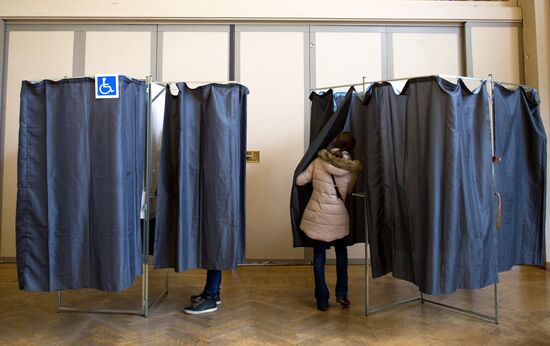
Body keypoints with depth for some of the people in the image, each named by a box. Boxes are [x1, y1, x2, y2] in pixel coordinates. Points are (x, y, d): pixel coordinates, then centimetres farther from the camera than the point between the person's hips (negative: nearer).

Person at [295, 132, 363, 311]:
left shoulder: (319, 160, -4)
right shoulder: (352, 167, -5)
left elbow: (299, 181, -1)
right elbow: (348, 192, 6)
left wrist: (315, 180, 19)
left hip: (317, 216, 0)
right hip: (338, 217, 0)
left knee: (319, 256, 10)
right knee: (341, 252, 23)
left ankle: (322, 300, 14)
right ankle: (341, 293, 20)